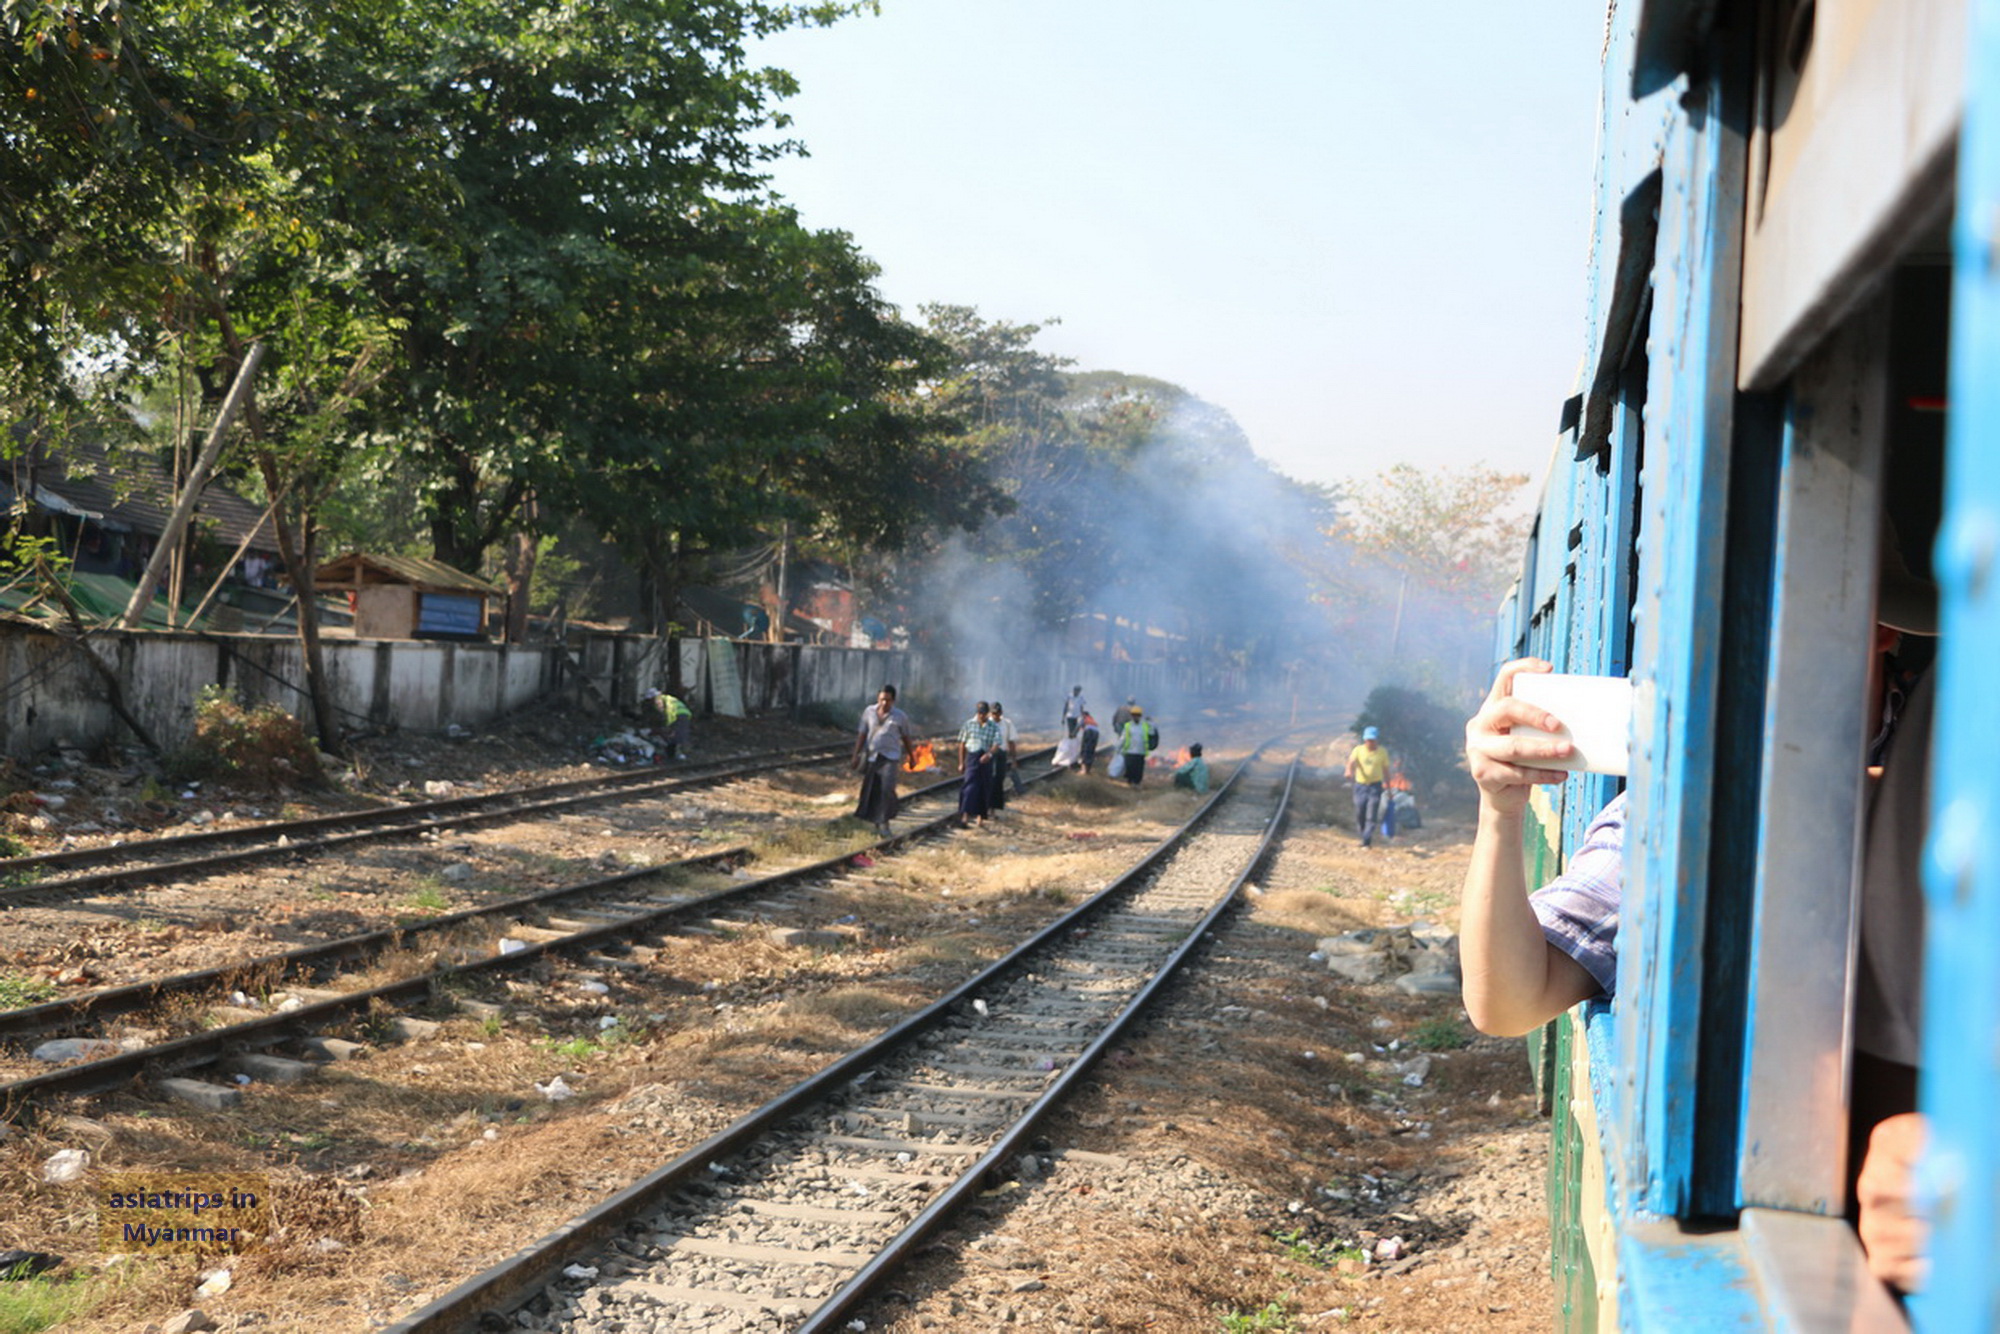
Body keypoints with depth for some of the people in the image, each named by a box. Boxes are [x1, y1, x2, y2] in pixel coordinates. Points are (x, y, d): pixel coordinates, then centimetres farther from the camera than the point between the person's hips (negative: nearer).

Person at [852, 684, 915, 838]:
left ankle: (884, 822, -11)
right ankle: (876, 823, 24)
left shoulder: (900, 716, 0)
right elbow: (862, 735, 7)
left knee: (887, 788, -18)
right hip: (872, 757, 3)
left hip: (890, 757, -3)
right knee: (871, 791, 7)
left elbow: (906, 738, 11)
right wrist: (856, 757, 3)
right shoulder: (869, 712, 4)